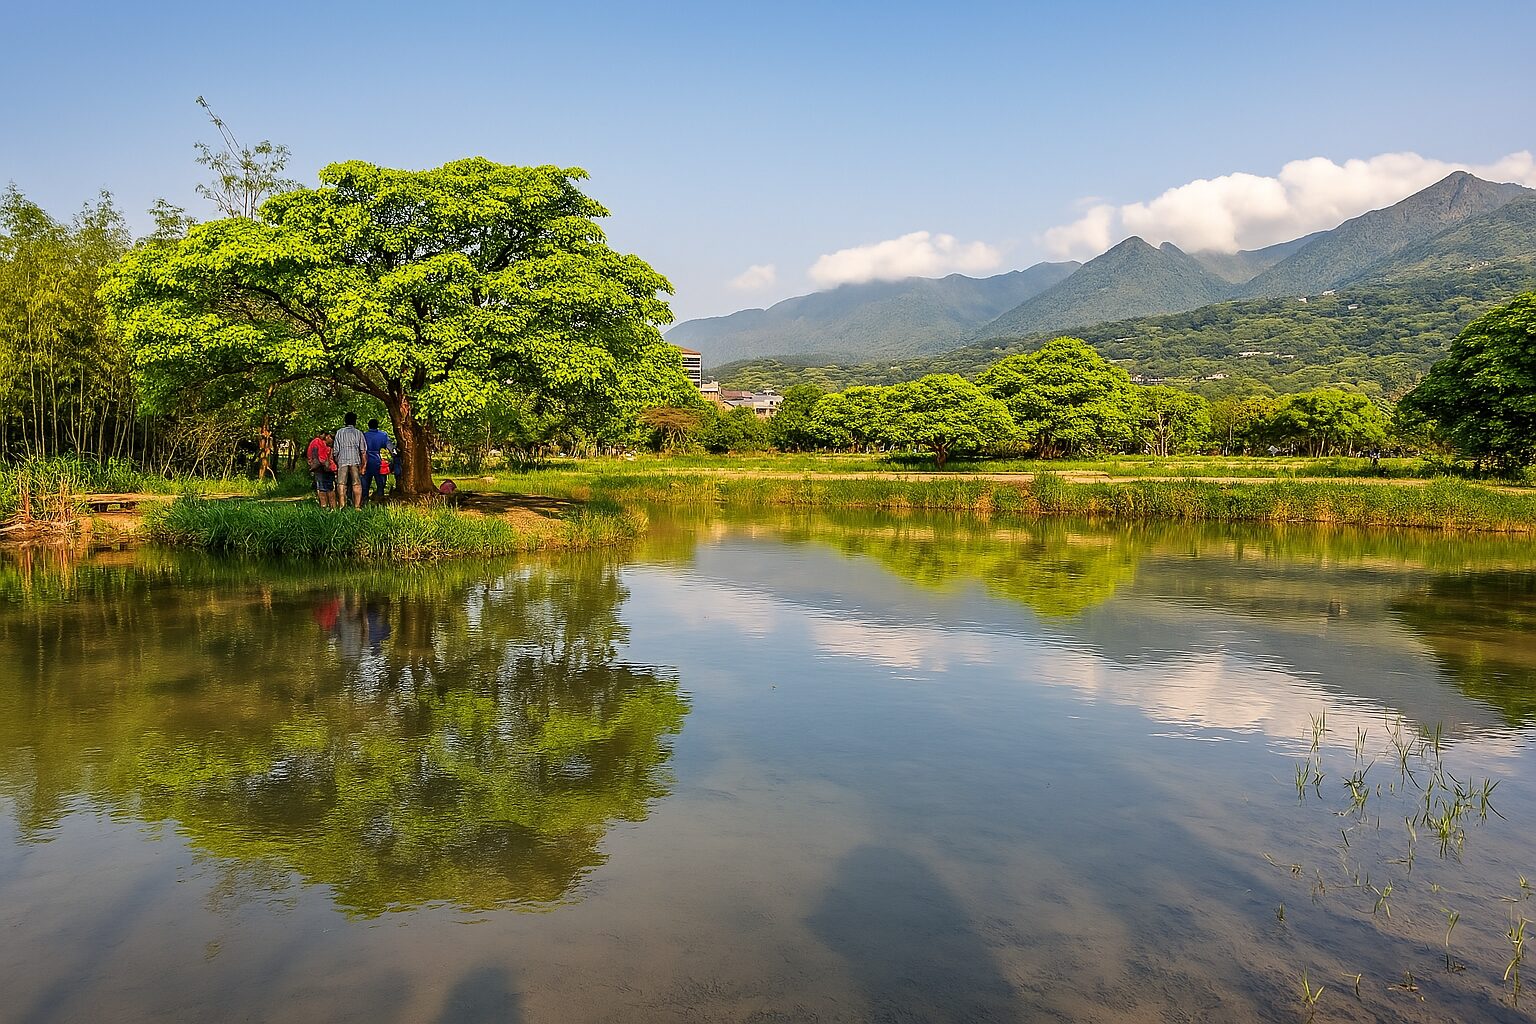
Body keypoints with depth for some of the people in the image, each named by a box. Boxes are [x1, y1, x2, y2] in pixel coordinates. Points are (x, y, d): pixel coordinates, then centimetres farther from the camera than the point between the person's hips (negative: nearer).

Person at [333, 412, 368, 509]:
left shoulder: (339, 432, 9)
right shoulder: (358, 433, 7)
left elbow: (336, 450, 6)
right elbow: (363, 451, 3)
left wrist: (337, 463, 14)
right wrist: (363, 465, 7)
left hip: (342, 461, 1)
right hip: (355, 461, -1)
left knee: (342, 484, 2)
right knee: (356, 484, 1)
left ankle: (342, 506, -4)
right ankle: (357, 506, -4)